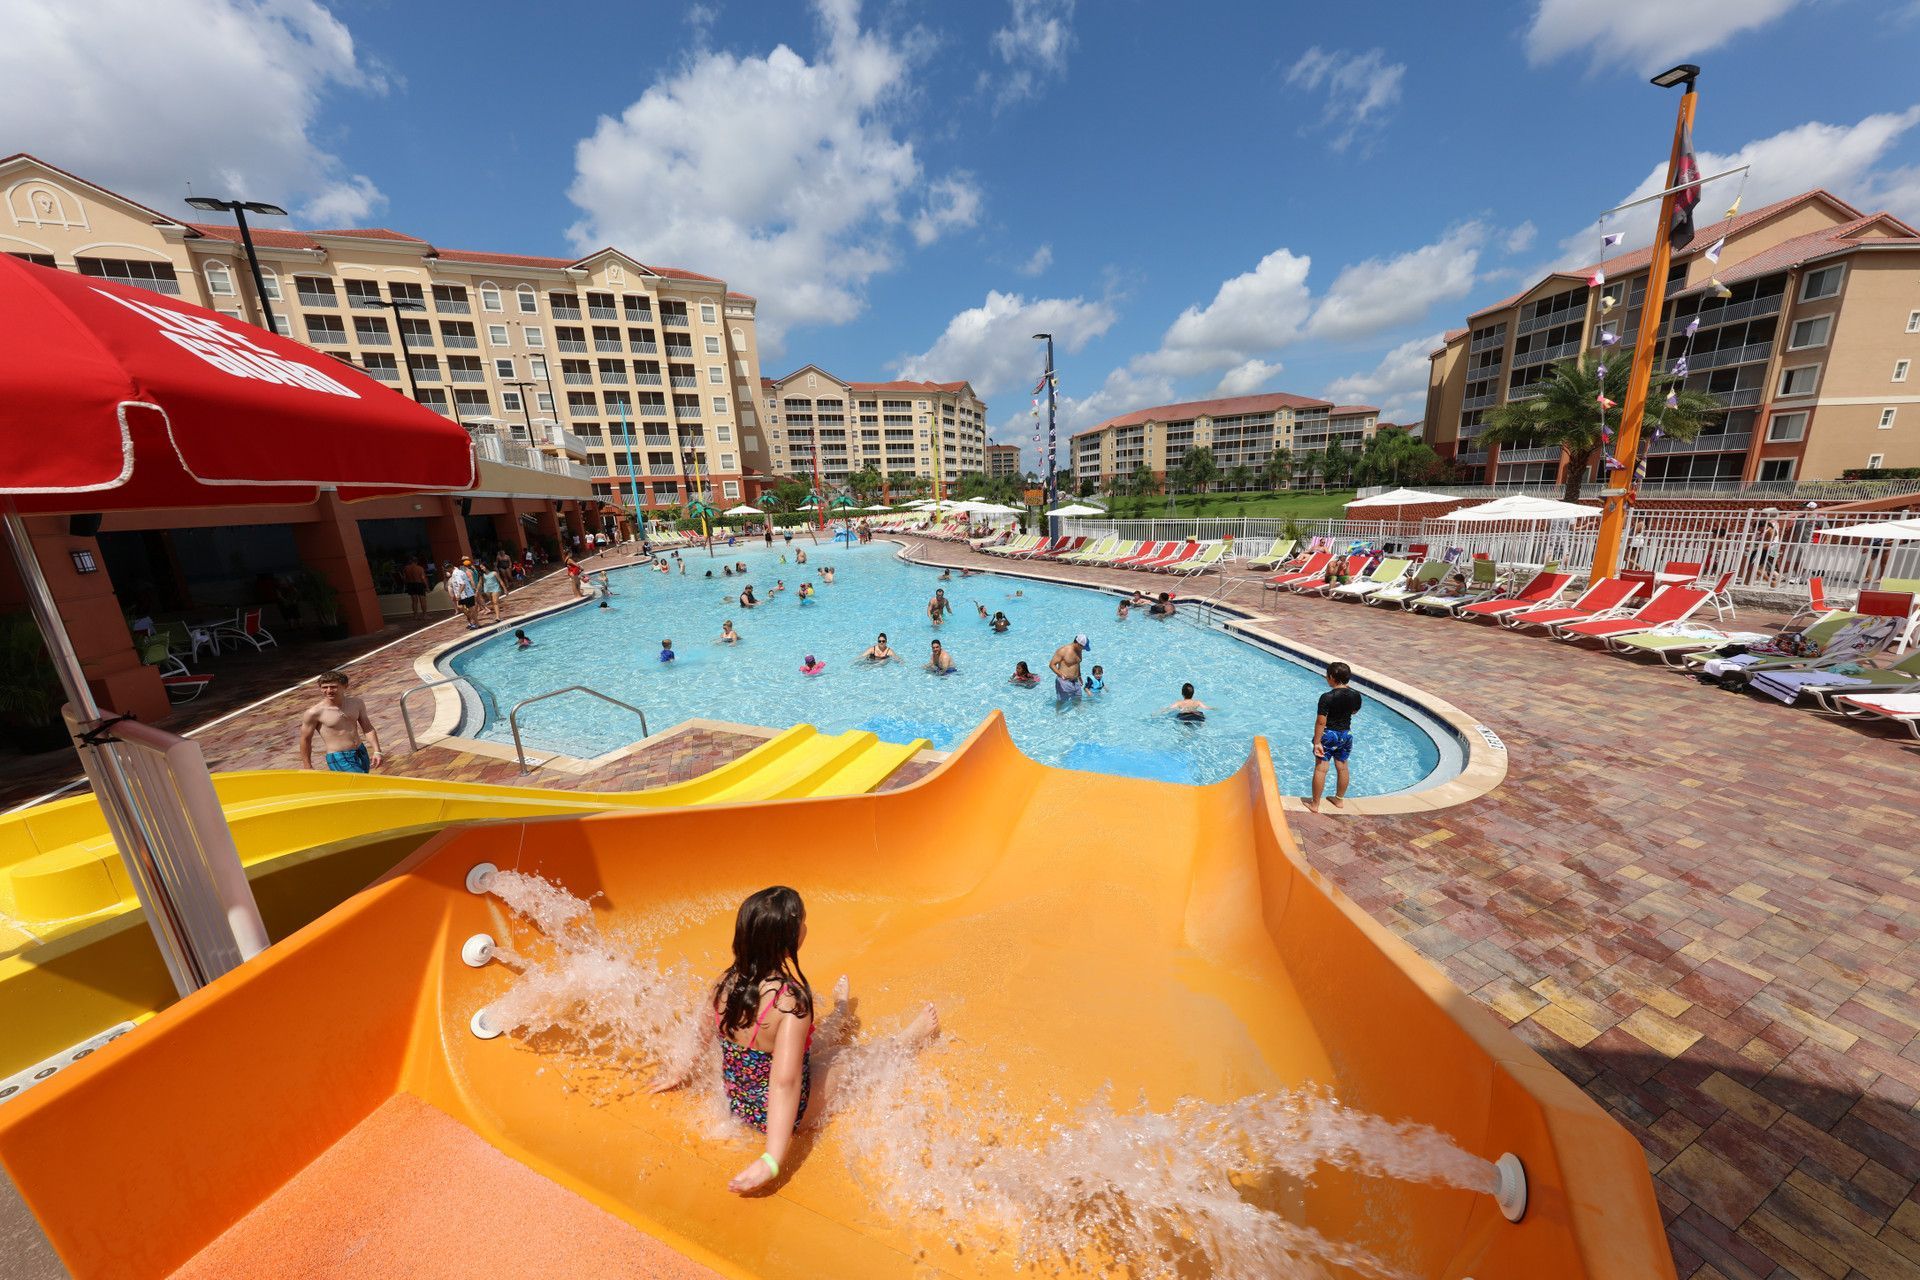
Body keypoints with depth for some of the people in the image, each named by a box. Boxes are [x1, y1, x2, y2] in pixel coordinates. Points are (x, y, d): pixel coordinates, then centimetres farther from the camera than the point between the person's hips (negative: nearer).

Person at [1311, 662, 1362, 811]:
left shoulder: (1327, 697, -23)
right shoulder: (1355, 696, -7)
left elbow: (1321, 722, -22)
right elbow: (1353, 711, 13)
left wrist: (1317, 742, -16)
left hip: (1328, 734, -5)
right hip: (1346, 734, 6)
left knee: (1320, 768, 3)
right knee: (1342, 767, 20)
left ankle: (1315, 803, 11)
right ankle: (1340, 800, 35)